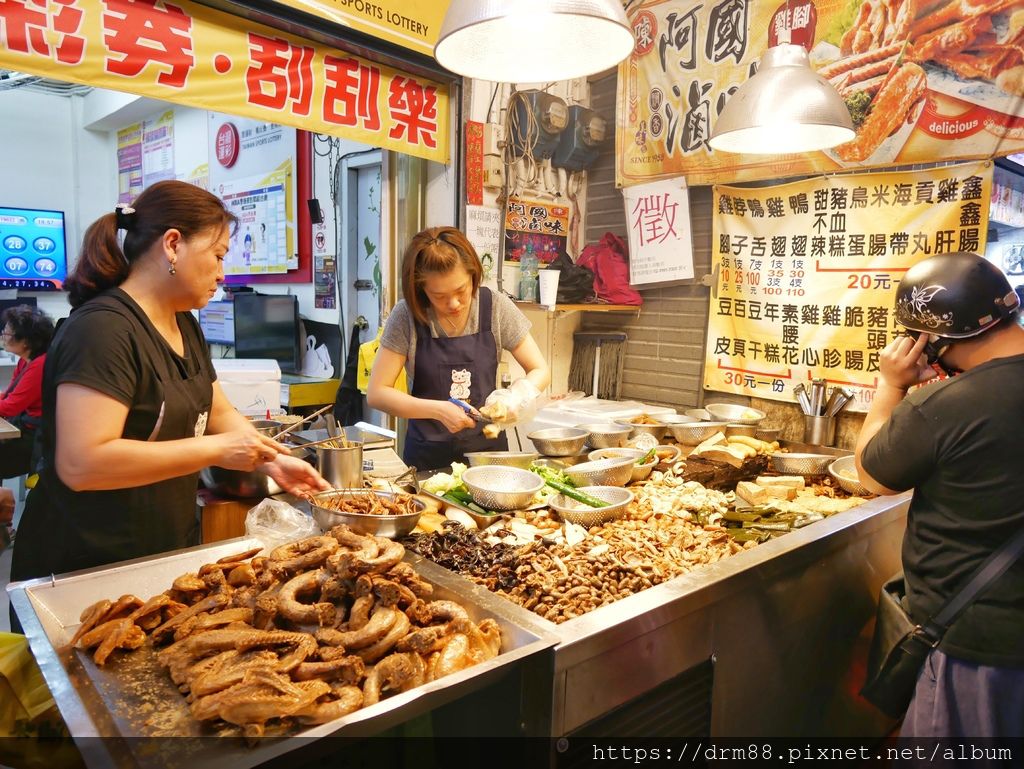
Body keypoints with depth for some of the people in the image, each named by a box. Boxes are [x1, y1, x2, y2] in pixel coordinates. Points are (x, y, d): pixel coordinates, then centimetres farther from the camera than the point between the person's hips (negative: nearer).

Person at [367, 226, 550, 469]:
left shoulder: (496, 307, -6)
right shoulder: (406, 316, -9)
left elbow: (540, 372, 1)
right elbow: (376, 393, -7)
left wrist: (514, 399, -19)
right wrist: (438, 410, -18)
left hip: (488, 446, 2)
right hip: (428, 456, -2)